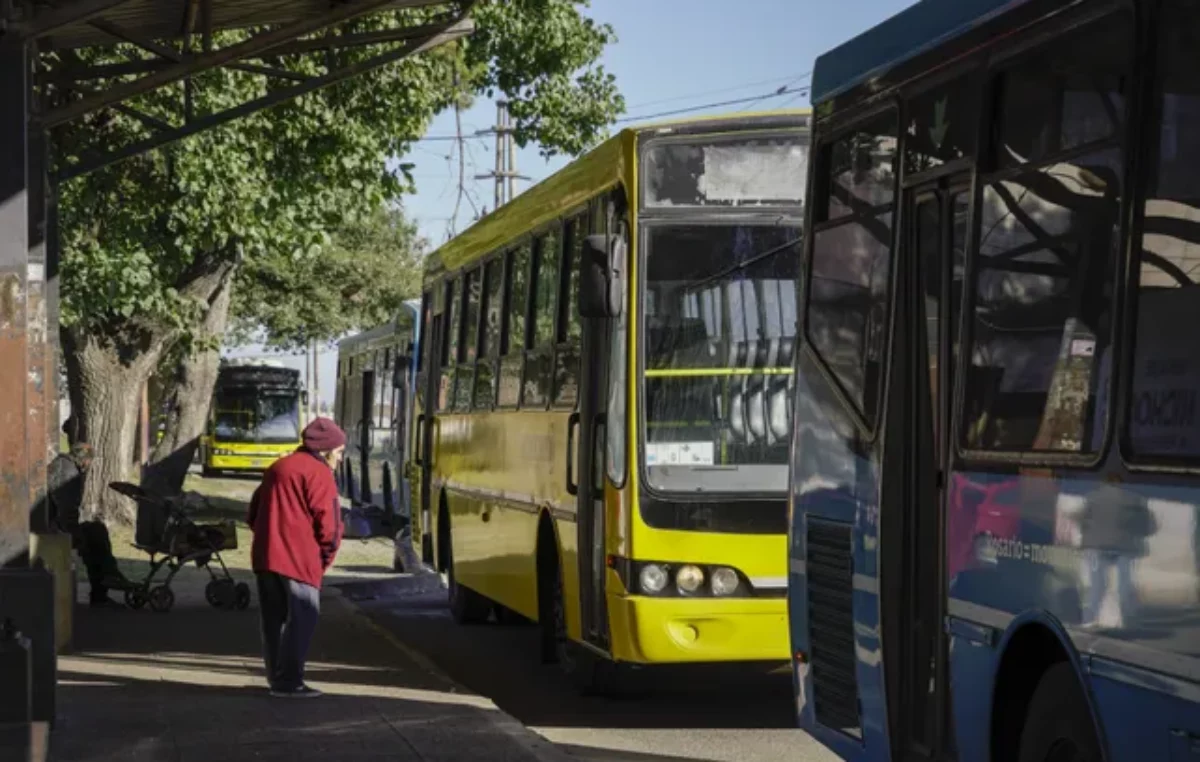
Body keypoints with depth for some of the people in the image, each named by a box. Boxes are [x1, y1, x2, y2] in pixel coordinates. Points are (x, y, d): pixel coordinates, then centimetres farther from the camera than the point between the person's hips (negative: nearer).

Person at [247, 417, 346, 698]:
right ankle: (288, 681, -6)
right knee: (302, 618, -3)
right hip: (299, 559, -8)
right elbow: (328, 521, -13)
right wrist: (326, 556, 0)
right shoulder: (318, 473, -6)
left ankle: (277, 677, 17)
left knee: (274, 619, 13)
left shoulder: (277, 468, 20)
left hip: (265, 557, 8)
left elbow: (254, 514, 21)